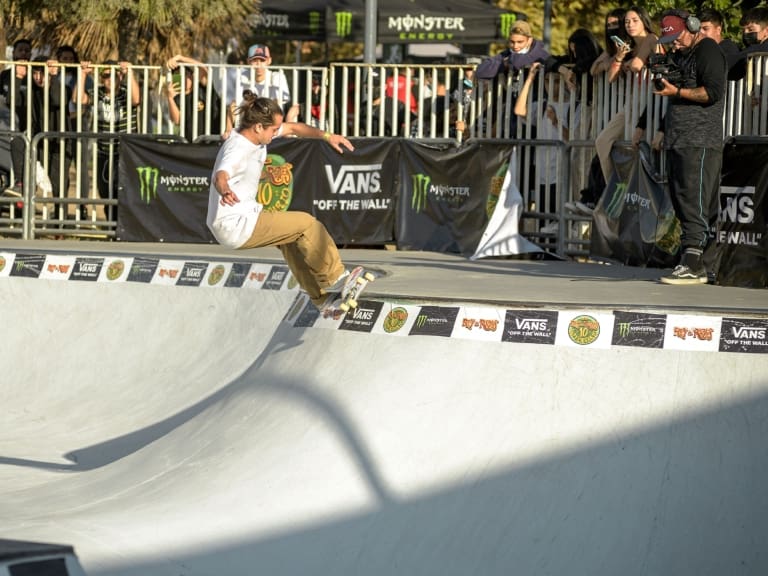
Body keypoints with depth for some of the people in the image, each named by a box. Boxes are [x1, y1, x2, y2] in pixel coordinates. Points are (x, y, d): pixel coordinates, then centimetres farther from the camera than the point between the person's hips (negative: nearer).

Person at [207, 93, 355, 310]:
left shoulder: (254, 133, 2)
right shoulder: (238, 150, -26)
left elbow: (292, 128, 14)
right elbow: (220, 176, -47)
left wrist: (326, 136, 2)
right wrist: (225, 190, -70)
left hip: (242, 218, 11)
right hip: (235, 226, -11)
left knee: (293, 233, 25)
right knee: (306, 224, -5)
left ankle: (320, 296, 35)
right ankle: (334, 277, 11)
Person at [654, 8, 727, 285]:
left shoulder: (708, 51, -7)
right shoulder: (679, 54, 21)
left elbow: (713, 92, -17)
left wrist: (676, 91, -17)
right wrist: (664, 81, 11)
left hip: (701, 140, -9)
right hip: (677, 138, 9)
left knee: (695, 201, -13)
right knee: (680, 200, 7)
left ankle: (694, 264, -16)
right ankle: (689, 259, 10)